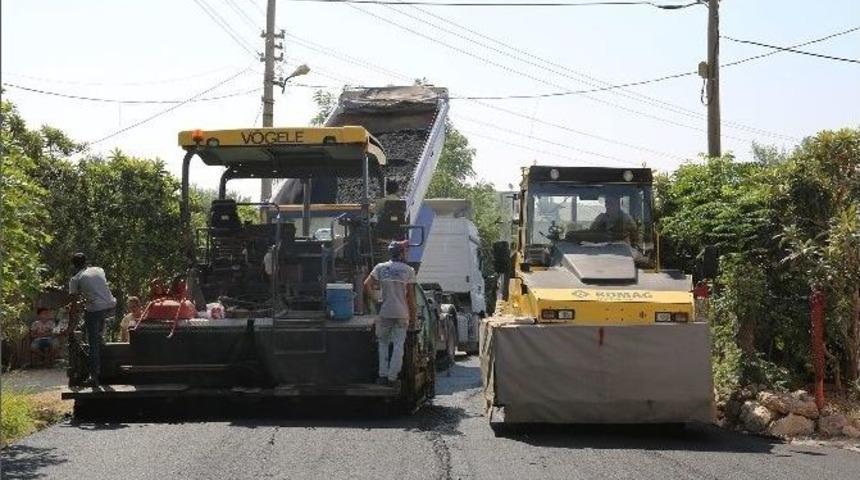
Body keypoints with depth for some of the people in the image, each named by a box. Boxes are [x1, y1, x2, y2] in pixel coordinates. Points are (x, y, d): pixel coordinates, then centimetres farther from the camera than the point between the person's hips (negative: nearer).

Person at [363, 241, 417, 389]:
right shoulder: (408, 270, 0)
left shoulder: (380, 268, 4)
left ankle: (383, 375, 9)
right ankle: (392, 377, 0)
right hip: (402, 313, -1)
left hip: (385, 312, 1)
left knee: (383, 343, 15)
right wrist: (413, 318, 6)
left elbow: (367, 285, -7)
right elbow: (410, 297, 0)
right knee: (398, 345, 3)